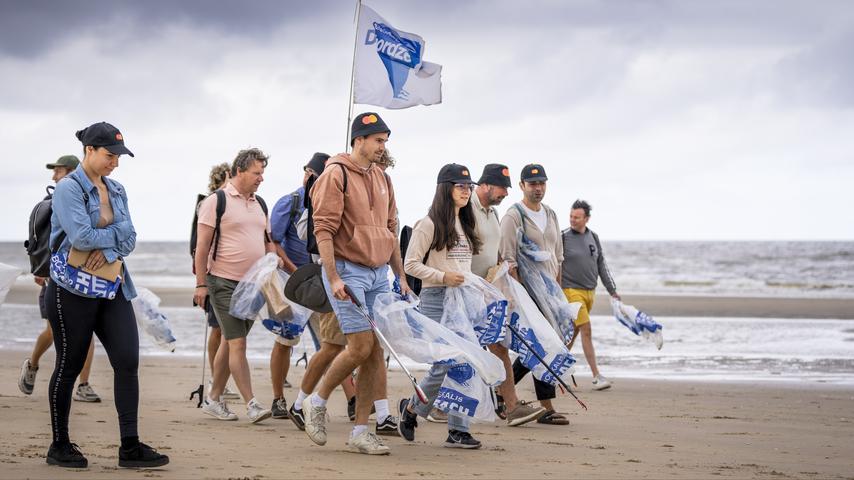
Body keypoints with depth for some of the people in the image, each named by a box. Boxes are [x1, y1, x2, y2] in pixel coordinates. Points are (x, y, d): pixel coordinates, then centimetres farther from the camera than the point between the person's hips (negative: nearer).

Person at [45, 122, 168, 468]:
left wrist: (108, 250, -14)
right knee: (69, 365, 2)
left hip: (113, 289, 6)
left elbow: (129, 238, 5)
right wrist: (116, 234, -6)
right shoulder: (69, 188, -8)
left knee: (128, 360, -4)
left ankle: (130, 447, -2)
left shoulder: (116, 190, 14)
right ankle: (60, 446, 15)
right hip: (73, 290, -6)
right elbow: (81, 237, -21)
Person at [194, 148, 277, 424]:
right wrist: (201, 283, -11)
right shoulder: (216, 202, -6)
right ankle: (251, 404, -13)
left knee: (230, 343, 12)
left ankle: (213, 399, 20)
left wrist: (275, 259, 2)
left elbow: (267, 241, 23)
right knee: (237, 343, -11)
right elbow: (202, 245, -8)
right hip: (223, 282, -7)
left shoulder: (259, 204, 15)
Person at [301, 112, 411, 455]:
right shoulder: (336, 175, -8)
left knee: (376, 351, 2)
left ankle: (360, 432, 7)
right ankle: (317, 402, 11)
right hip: (348, 272, -7)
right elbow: (323, 230, -14)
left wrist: (401, 276, 17)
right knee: (361, 345, -13)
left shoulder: (382, 179, 15)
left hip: (379, 274, 7)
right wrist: (333, 279, -20)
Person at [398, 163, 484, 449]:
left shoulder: (465, 226, 18)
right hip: (437, 299, -7)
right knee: (444, 365, -9)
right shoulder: (429, 225, -6)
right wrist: (443, 277, -20)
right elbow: (411, 264, -10)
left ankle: (458, 431, 3)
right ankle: (411, 408, 16)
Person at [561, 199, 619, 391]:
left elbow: (601, 265, 15)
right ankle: (596, 377, -13)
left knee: (573, 332, 11)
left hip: (590, 291, 6)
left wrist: (612, 290, 13)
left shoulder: (593, 237, 10)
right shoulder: (563, 238, -6)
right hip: (571, 291, -6)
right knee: (586, 330, -12)